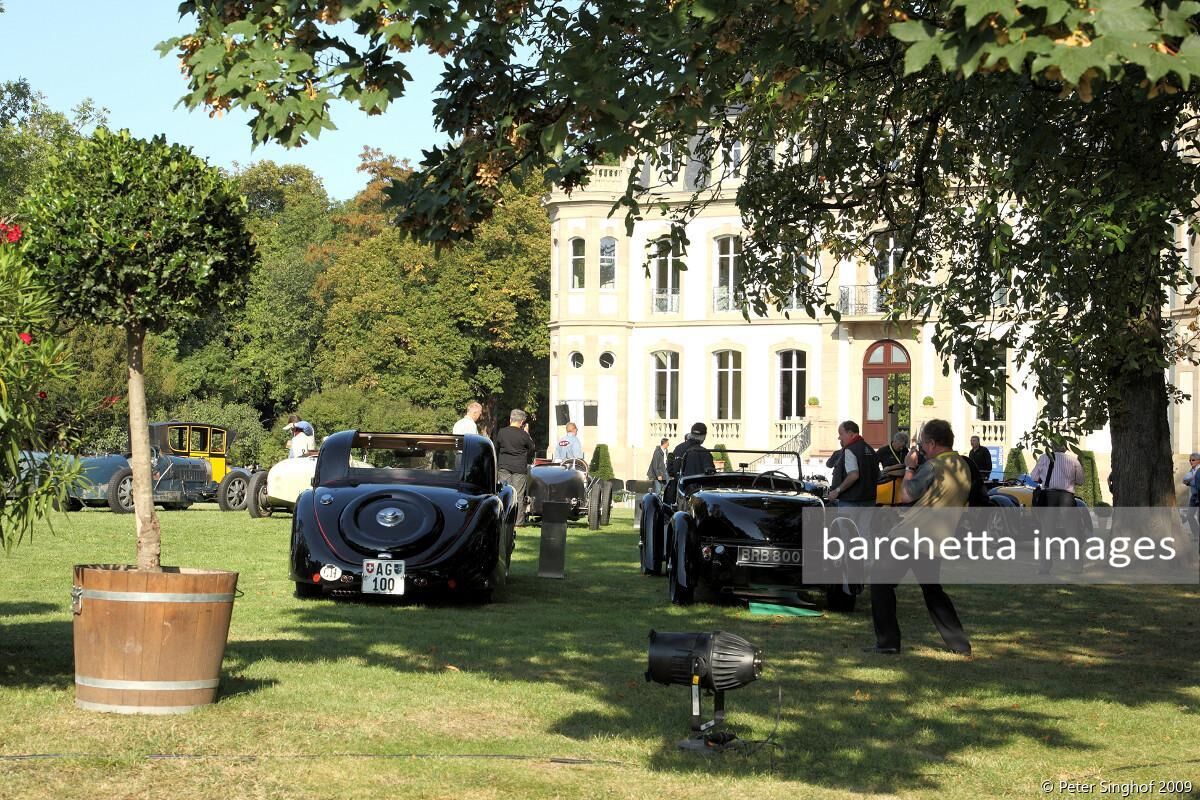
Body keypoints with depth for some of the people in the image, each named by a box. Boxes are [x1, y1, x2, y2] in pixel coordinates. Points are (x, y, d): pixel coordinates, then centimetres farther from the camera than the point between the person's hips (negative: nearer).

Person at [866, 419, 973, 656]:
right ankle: (960, 644, 16)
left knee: (881, 580, 4)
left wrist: (909, 468, 1)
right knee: (932, 589, 21)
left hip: (910, 535, -8)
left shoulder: (933, 466, -16)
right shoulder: (963, 467, 10)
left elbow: (906, 495, -12)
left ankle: (887, 642, -1)